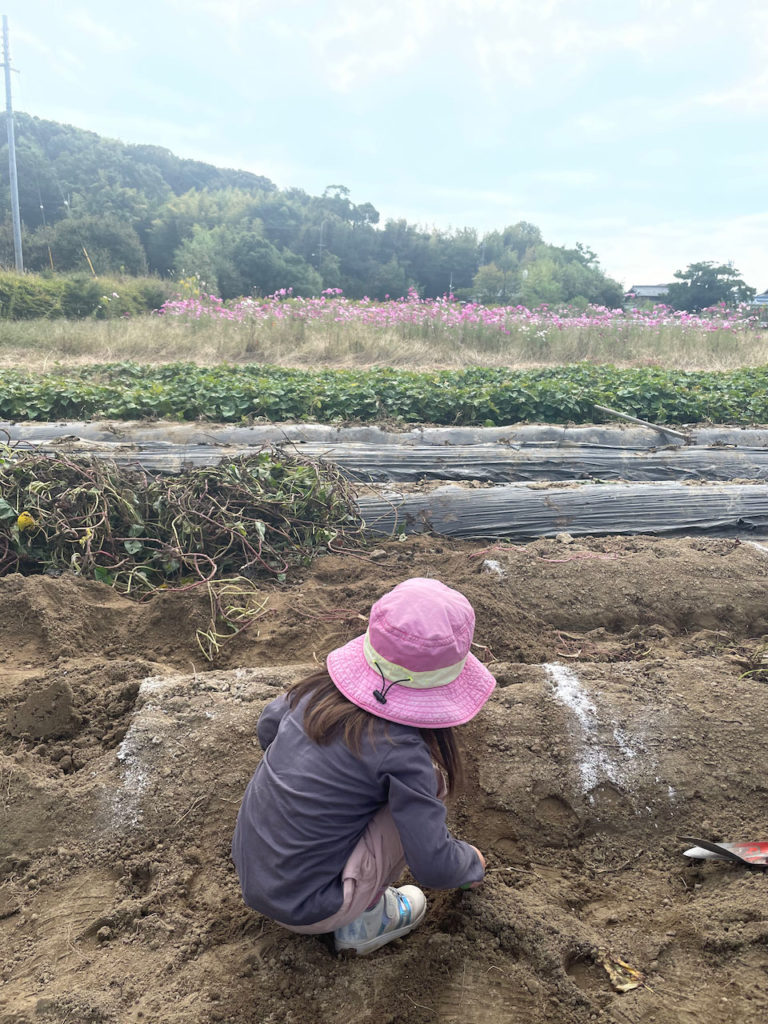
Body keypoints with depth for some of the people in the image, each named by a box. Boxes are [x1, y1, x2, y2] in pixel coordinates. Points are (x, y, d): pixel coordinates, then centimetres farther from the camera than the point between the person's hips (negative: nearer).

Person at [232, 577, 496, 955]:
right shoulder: (401, 752, -26)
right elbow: (434, 867, -20)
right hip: (301, 908, -7)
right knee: (432, 780, -8)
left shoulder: (320, 687, -7)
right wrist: (473, 863, 3)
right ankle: (363, 921, 5)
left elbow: (267, 725, 14)